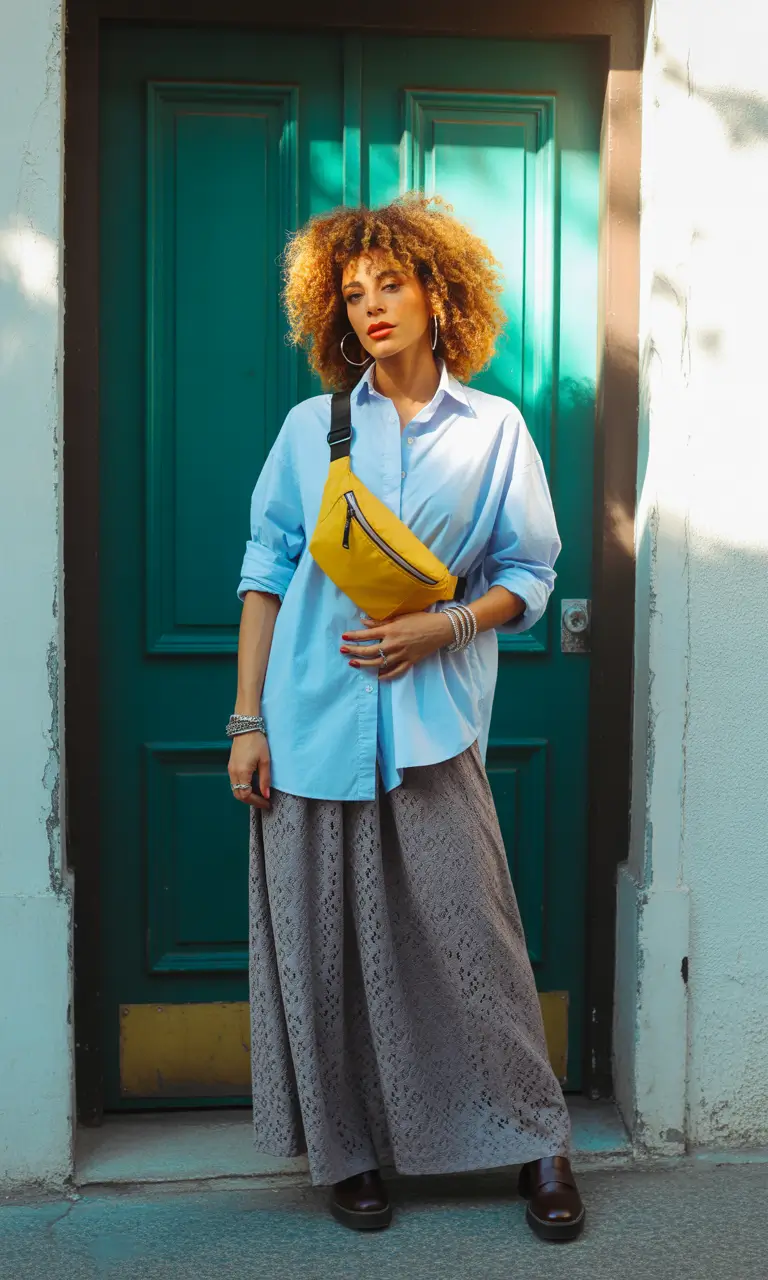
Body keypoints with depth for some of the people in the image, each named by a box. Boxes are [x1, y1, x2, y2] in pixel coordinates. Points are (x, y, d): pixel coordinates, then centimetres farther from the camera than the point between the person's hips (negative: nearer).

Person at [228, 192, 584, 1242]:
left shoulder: (494, 429, 7)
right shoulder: (311, 428, 9)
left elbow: (530, 575, 7)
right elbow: (267, 571, 7)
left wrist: (441, 626, -11)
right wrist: (248, 720, 1)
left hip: (432, 724, -1)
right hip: (312, 722, 1)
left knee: (472, 934, -1)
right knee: (322, 945, 4)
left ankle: (536, 1140, 17)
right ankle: (346, 1149, 21)